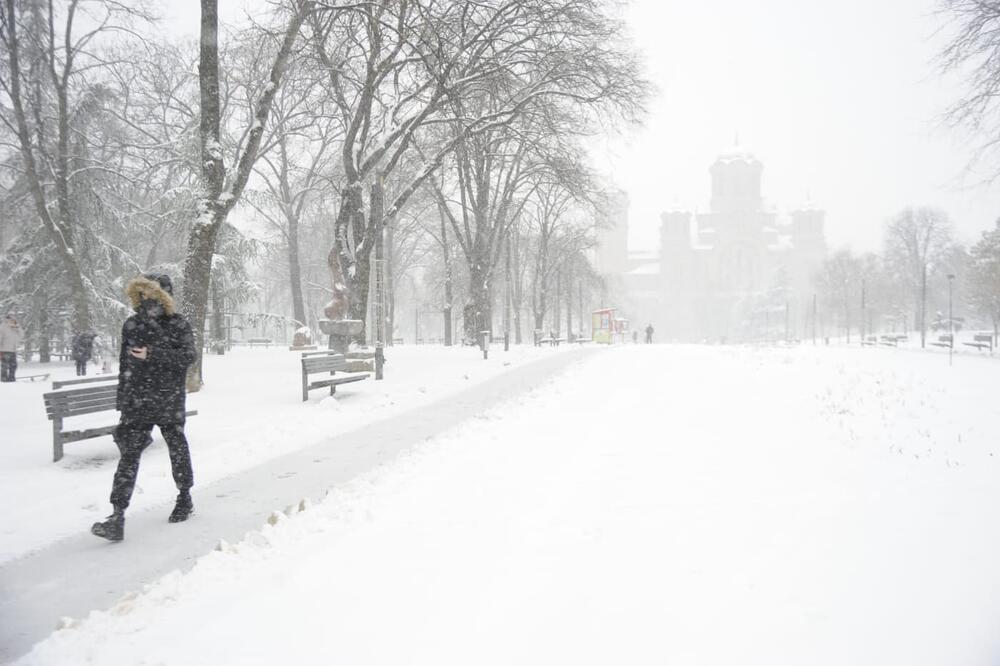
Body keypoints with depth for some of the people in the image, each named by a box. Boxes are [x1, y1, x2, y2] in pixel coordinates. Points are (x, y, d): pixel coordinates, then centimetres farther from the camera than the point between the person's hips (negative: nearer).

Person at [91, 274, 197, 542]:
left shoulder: (179, 325, -2)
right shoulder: (132, 325, 7)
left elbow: (188, 356, -16)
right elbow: (124, 364, 12)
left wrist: (153, 354, -24)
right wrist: (123, 401, 12)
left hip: (171, 402, -2)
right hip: (137, 402, 2)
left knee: (177, 449, 12)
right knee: (129, 454, -7)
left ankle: (185, 497, 35)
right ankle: (117, 517, -12)